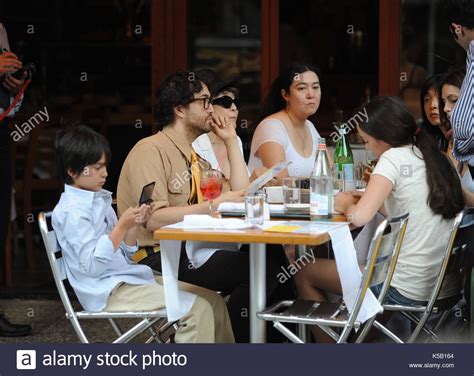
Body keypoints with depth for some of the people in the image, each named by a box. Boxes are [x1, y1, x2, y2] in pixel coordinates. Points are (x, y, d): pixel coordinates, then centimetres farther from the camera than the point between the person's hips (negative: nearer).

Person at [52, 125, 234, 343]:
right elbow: (92, 266, -22)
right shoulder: (72, 211, -14)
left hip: (129, 277, 9)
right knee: (197, 309, -20)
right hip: (108, 291, -9)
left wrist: (136, 225, 0)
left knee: (213, 301, 1)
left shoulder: (100, 199, 14)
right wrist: (122, 226, -20)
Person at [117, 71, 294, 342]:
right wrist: (214, 205, -21)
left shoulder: (195, 158, 19)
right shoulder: (151, 151, -9)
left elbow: (240, 195, 12)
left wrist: (231, 141, 11)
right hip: (158, 257, -8)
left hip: (190, 248, 9)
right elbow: (155, 219, -21)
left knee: (273, 256, -13)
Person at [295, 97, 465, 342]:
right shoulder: (435, 158, 10)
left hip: (407, 290, -8)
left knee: (305, 274, 10)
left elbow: (360, 217, -21)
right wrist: (369, 199, 14)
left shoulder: (395, 157, -13)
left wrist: (346, 205, 0)